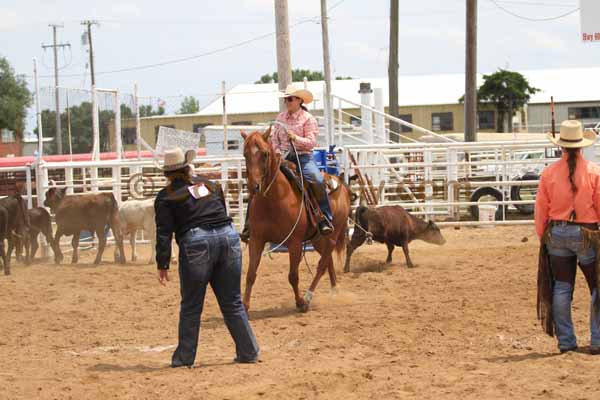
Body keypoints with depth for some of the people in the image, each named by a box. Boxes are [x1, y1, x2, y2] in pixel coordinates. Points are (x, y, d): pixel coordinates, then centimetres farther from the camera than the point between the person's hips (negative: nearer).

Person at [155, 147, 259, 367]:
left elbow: (164, 233, -2)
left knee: (191, 307, 7)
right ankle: (249, 352, 13)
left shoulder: (166, 197, 3)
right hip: (228, 236, 4)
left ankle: (184, 357, 12)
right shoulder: (211, 186, 19)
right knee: (233, 302, 12)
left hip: (196, 244, -4)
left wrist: (162, 265, 0)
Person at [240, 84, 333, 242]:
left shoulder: (308, 119, -2)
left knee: (317, 180, -32)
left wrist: (295, 138, -23)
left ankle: (326, 220, -22)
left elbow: (311, 142, -9)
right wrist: (277, 154, -3)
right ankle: (250, 223, -4)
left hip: (303, 157, -4)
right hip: (283, 157, 4)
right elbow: (274, 139, 15)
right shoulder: (280, 117, 12)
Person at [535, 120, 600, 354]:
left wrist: (542, 236, 13)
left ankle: (565, 341, 12)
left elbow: (541, 209, 1)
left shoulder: (549, 173, -4)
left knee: (562, 288, 10)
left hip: (557, 233, 3)